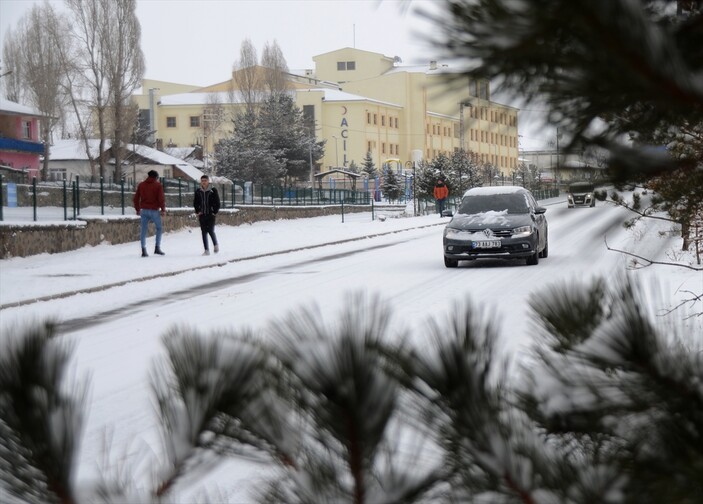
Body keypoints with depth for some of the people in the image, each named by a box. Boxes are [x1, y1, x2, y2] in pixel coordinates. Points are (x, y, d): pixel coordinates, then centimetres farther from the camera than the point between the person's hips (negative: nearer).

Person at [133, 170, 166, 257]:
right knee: (159, 228, 13)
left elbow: (136, 198, 11)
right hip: (154, 211, -3)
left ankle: (143, 250, -1)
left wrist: (137, 209, 19)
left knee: (143, 230, 5)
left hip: (144, 211, 3)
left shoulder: (141, 185, 10)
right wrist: (163, 210, -3)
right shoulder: (158, 185, -3)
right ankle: (157, 248, 5)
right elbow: (161, 198, -10)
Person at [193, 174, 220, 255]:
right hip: (202, 215, 3)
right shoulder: (198, 191, 5)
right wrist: (198, 211, 4)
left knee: (211, 231, -9)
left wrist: (215, 212, -5)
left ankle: (215, 245, 19)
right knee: (204, 232, 2)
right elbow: (195, 203, 15)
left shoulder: (213, 190, -3)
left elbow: (217, 203, 1)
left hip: (210, 215, -3)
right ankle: (206, 250, 6)